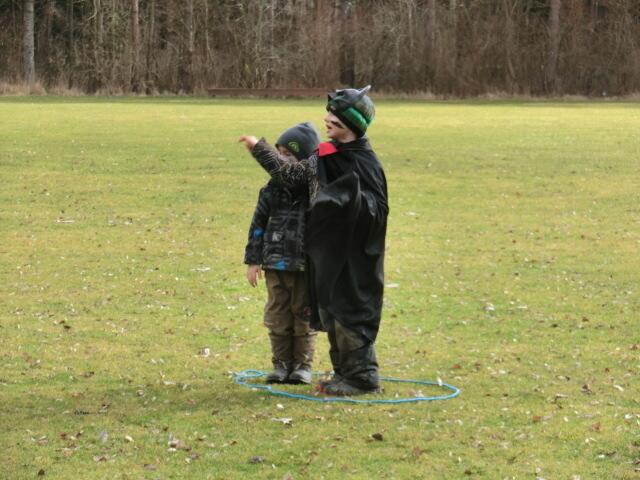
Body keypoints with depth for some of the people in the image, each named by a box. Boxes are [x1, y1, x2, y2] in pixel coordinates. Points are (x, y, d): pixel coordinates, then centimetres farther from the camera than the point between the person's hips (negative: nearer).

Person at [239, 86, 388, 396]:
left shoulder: (365, 162, -13)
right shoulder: (322, 157, 9)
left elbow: (379, 209, -17)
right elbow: (289, 175, 21)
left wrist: (353, 197, -34)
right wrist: (259, 148, 23)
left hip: (351, 253, -8)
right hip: (325, 248, 8)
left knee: (349, 310, -6)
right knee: (329, 311, 12)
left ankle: (362, 377, 1)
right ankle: (344, 373, 21)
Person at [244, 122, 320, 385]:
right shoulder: (274, 188, 0)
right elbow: (259, 223, 7)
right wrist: (253, 260, 4)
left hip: (307, 265, -3)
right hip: (276, 264, 3)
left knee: (304, 315, 7)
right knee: (278, 316, 7)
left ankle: (303, 364, 16)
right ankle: (281, 363, 16)